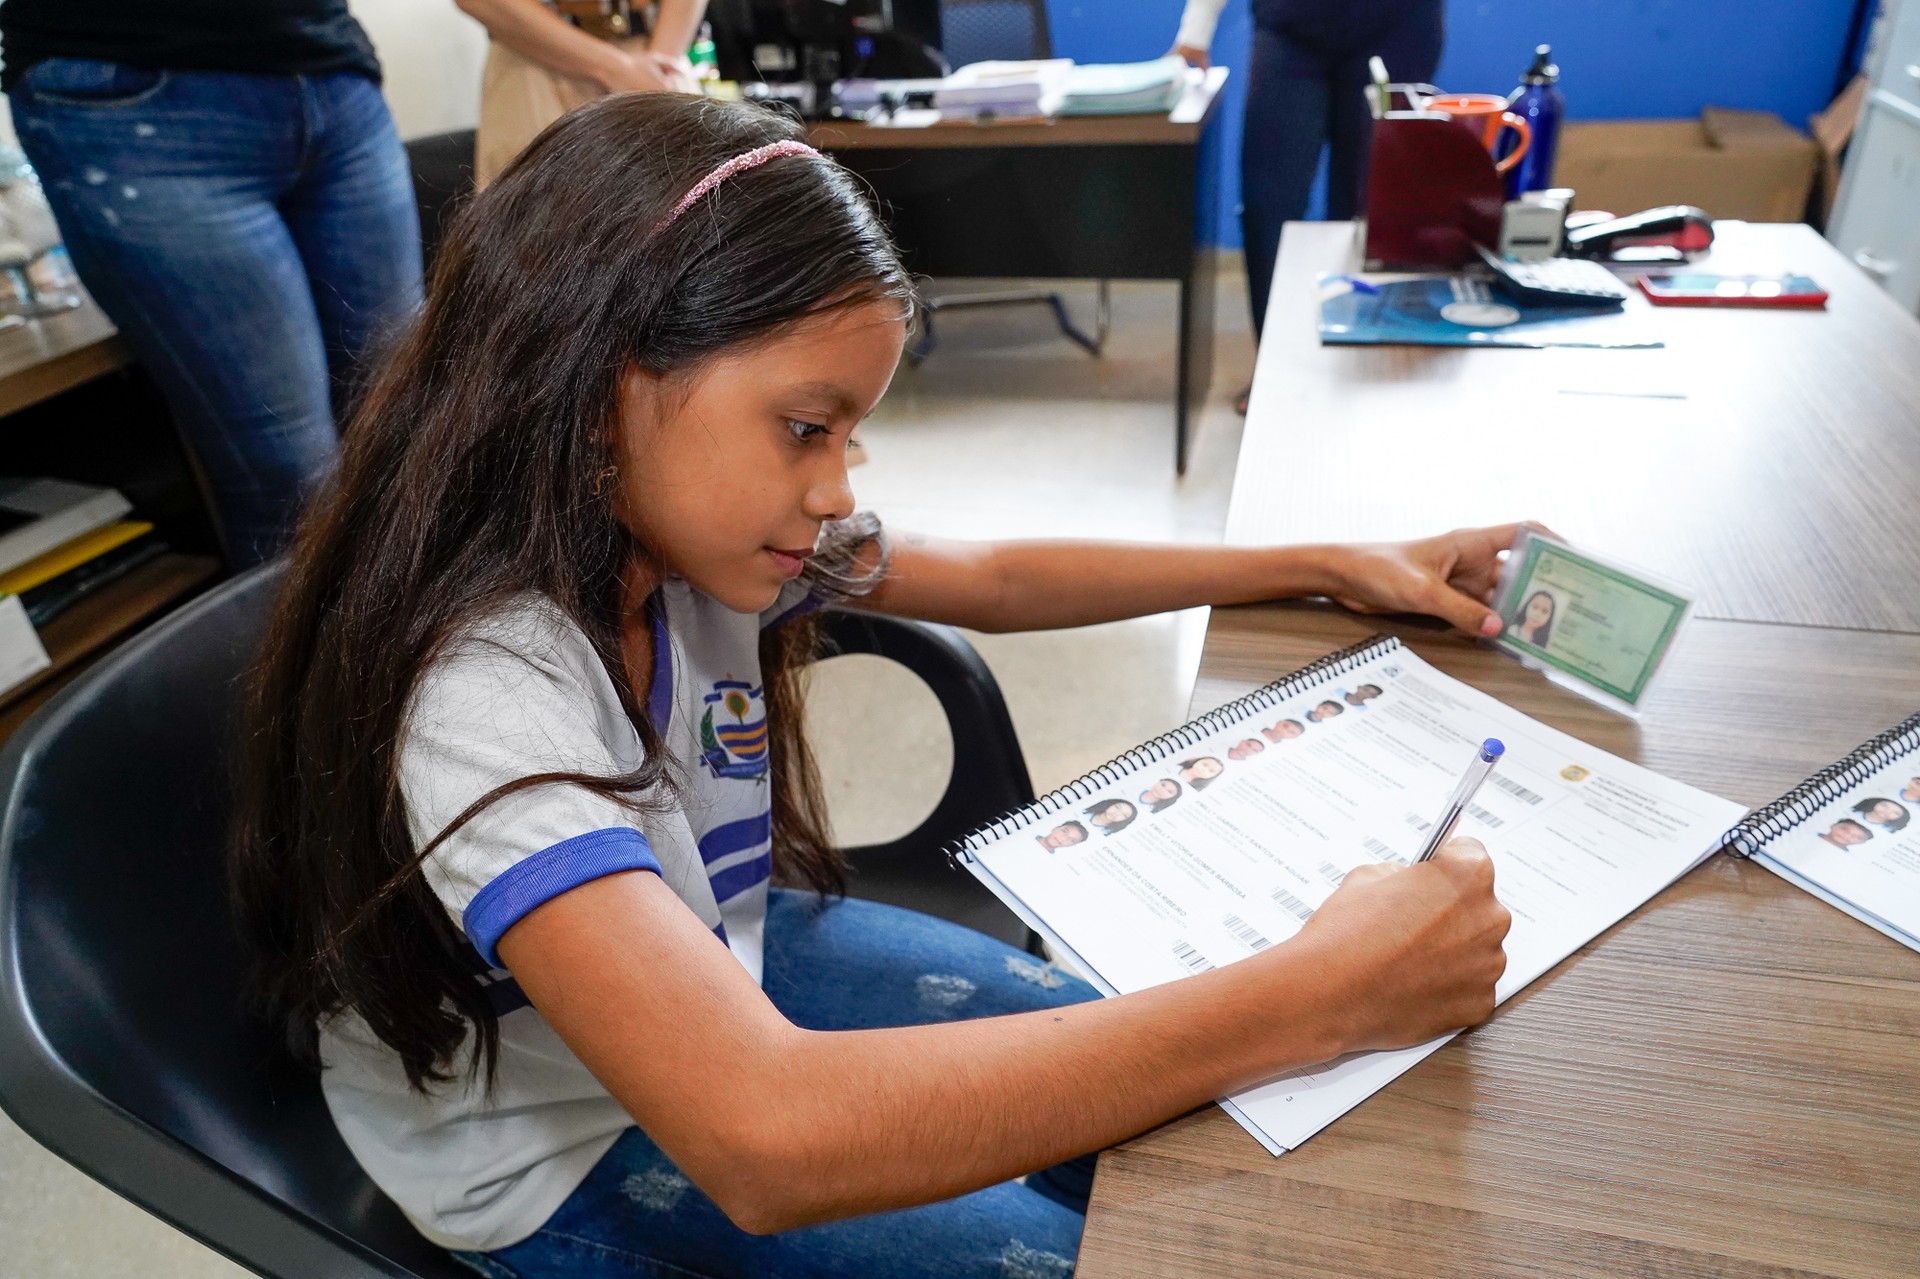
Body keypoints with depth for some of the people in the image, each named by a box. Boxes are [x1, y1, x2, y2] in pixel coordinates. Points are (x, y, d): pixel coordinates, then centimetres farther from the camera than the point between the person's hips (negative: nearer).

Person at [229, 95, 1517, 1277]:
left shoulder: (684, 516, -15)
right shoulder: (479, 693, -37)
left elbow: (996, 579, -3)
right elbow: (767, 1139, -47)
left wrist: (1339, 565, -2)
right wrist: (1317, 996, -44)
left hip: (717, 961, 6)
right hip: (559, 1157, -5)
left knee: (1178, 1132, 7)